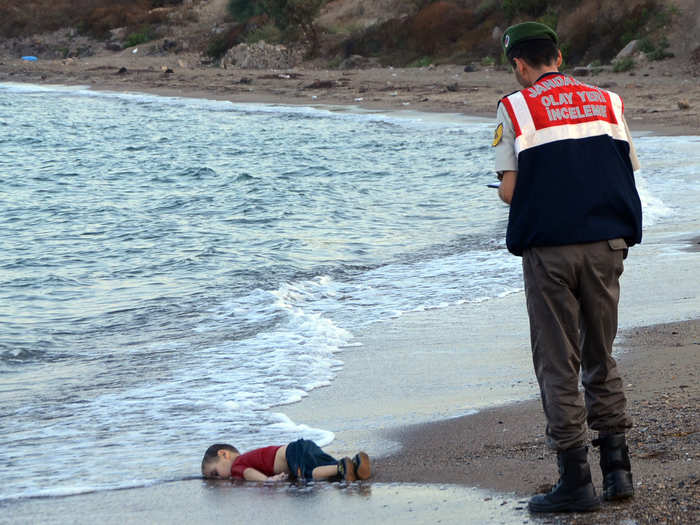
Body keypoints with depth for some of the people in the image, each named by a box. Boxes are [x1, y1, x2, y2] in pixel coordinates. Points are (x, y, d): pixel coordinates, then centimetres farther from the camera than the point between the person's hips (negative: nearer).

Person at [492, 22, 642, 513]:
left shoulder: (515, 108, -1)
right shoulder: (607, 102, 10)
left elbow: (510, 190, -5)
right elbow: (627, 174, 8)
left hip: (549, 247, -3)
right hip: (606, 244, 3)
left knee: (559, 366, 4)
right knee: (601, 358, 17)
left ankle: (576, 481, 3)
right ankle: (617, 468, 14)